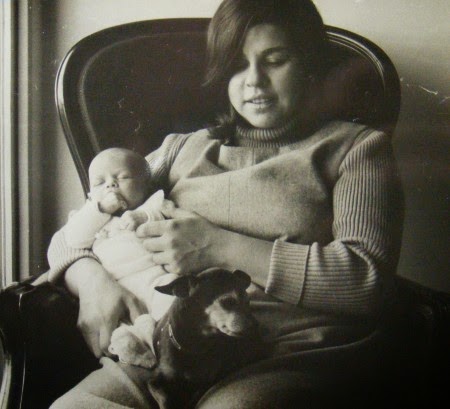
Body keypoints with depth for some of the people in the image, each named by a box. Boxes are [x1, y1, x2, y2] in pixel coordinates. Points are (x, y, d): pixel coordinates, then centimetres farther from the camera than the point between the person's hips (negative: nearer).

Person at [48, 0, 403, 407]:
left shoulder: (356, 148, 14)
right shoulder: (183, 149, 24)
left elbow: (369, 279, -3)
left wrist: (221, 248, -7)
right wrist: (90, 276, -3)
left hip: (291, 358, -2)